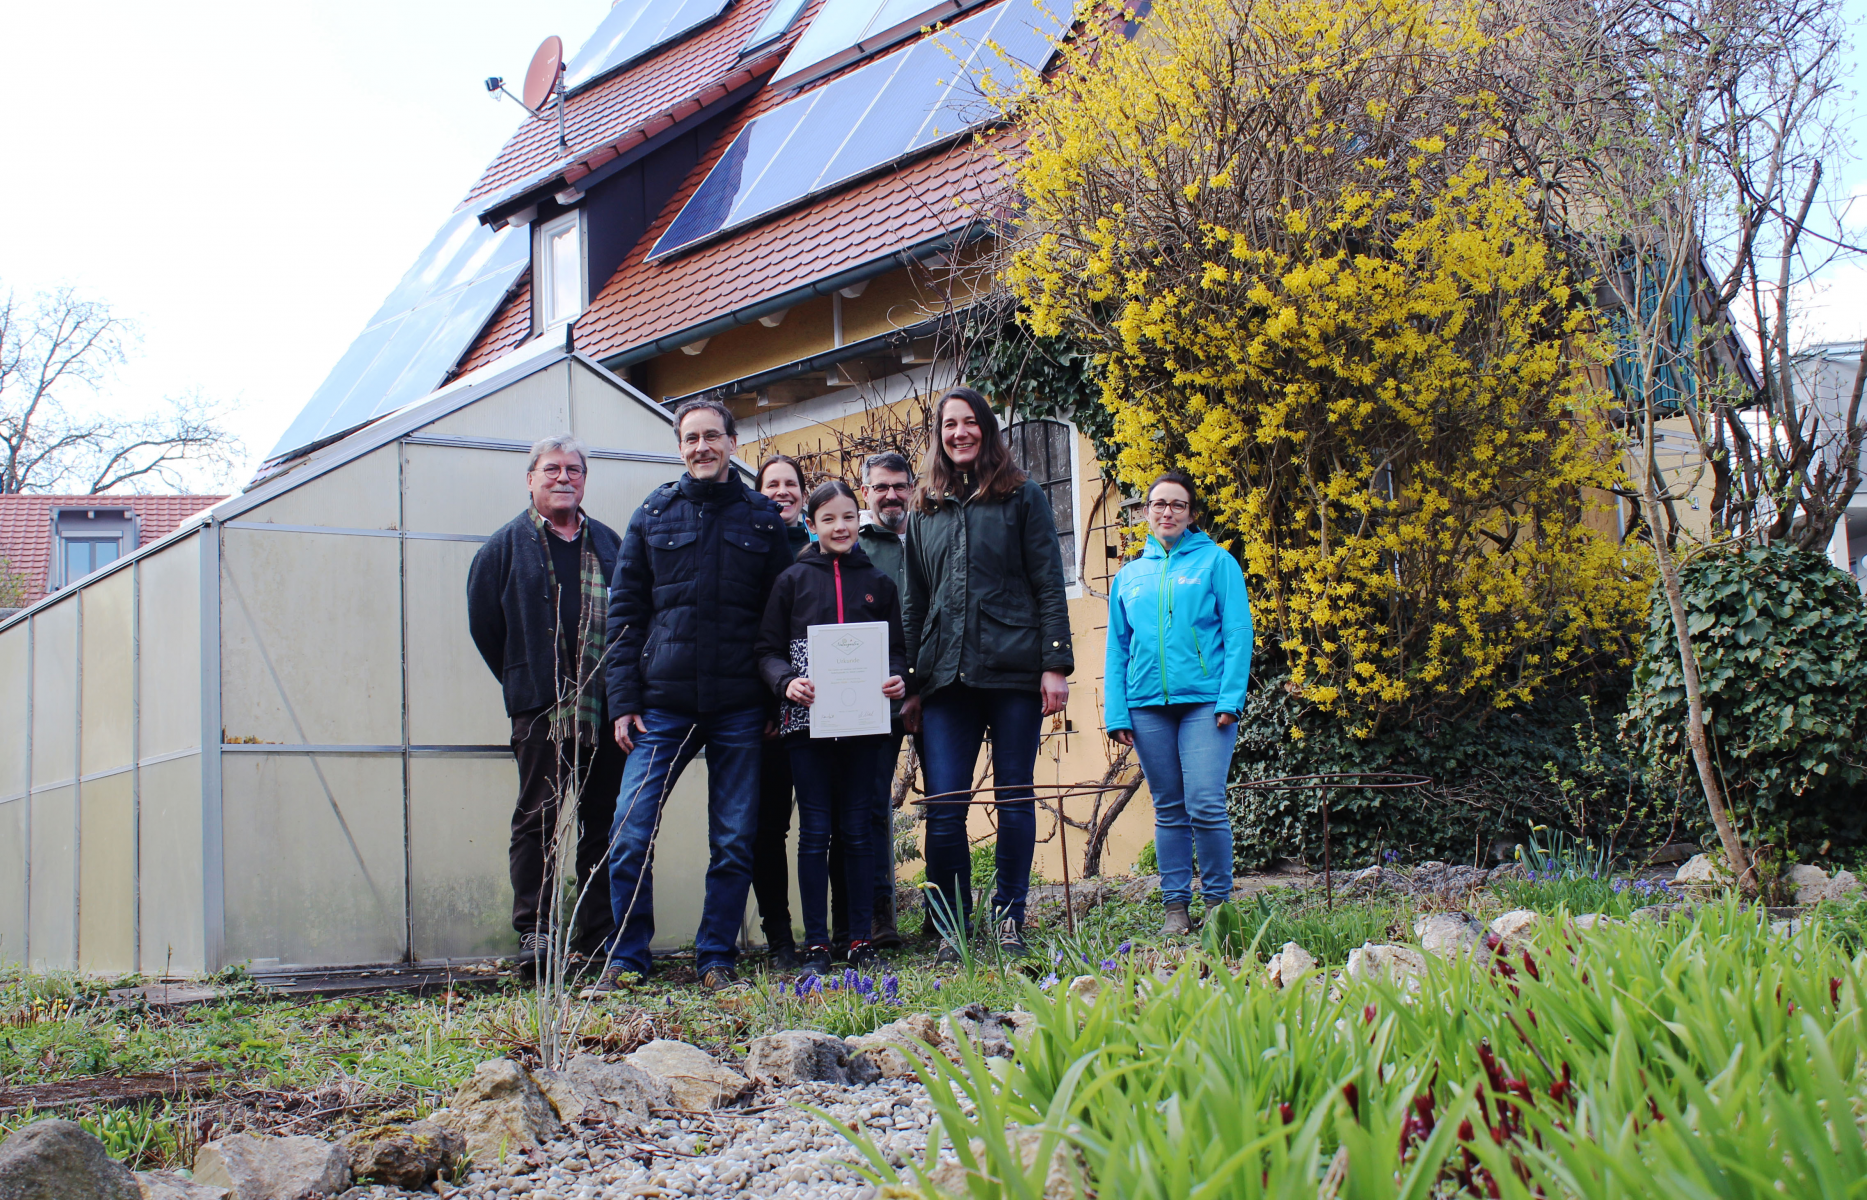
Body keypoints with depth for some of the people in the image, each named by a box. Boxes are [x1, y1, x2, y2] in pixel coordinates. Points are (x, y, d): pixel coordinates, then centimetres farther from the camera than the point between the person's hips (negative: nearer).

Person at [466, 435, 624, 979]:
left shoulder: (607, 543, 15)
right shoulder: (507, 546, 6)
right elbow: (483, 622, 6)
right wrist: (524, 682, 5)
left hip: (605, 708, 3)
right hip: (541, 709, -3)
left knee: (603, 822, 5)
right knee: (537, 820, -3)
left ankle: (599, 935, 10)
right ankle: (533, 933, 1)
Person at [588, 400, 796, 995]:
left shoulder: (763, 518, 8)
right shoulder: (653, 514, 8)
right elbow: (625, 610, 7)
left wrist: (778, 700, 2)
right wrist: (623, 699, -1)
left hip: (739, 706, 0)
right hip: (663, 702, 0)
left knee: (734, 841, 4)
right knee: (630, 835, -5)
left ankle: (717, 959, 16)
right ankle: (626, 959, 9)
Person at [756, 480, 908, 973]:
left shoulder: (878, 583, 12)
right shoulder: (793, 580, 8)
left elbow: (897, 649, 14)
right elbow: (768, 650, 6)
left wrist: (896, 679, -7)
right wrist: (787, 681, -14)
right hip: (808, 721, -1)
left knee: (858, 830, 3)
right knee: (815, 831, -1)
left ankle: (860, 940, 9)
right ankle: (816, 944, 4)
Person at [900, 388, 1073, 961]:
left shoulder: (1023, 498, 8)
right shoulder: (924, 514, 16)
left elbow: (1049, 585, 3)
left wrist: (1055, 664, -7)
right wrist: (909, 685, 11)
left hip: (1014, 670, -2)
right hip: (946, 674, 2)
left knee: (1015, 798, 3)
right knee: (943, 808, -6)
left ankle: (1009, 921, 13)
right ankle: (952, 930, 3)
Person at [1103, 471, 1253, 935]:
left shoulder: (1216, 562, 5)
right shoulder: (1129, 576, 15)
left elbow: (1237, 634, 0)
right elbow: (1116, 649, 14)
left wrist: (1230, 697, -11)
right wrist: (1116, 713, 4)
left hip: (1205, 700, -3)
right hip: (1147, 705, 3)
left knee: (1206, 805, -11)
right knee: (1168, 810, 6)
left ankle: (1217, 901, 2)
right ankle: (1176, 906, 11)